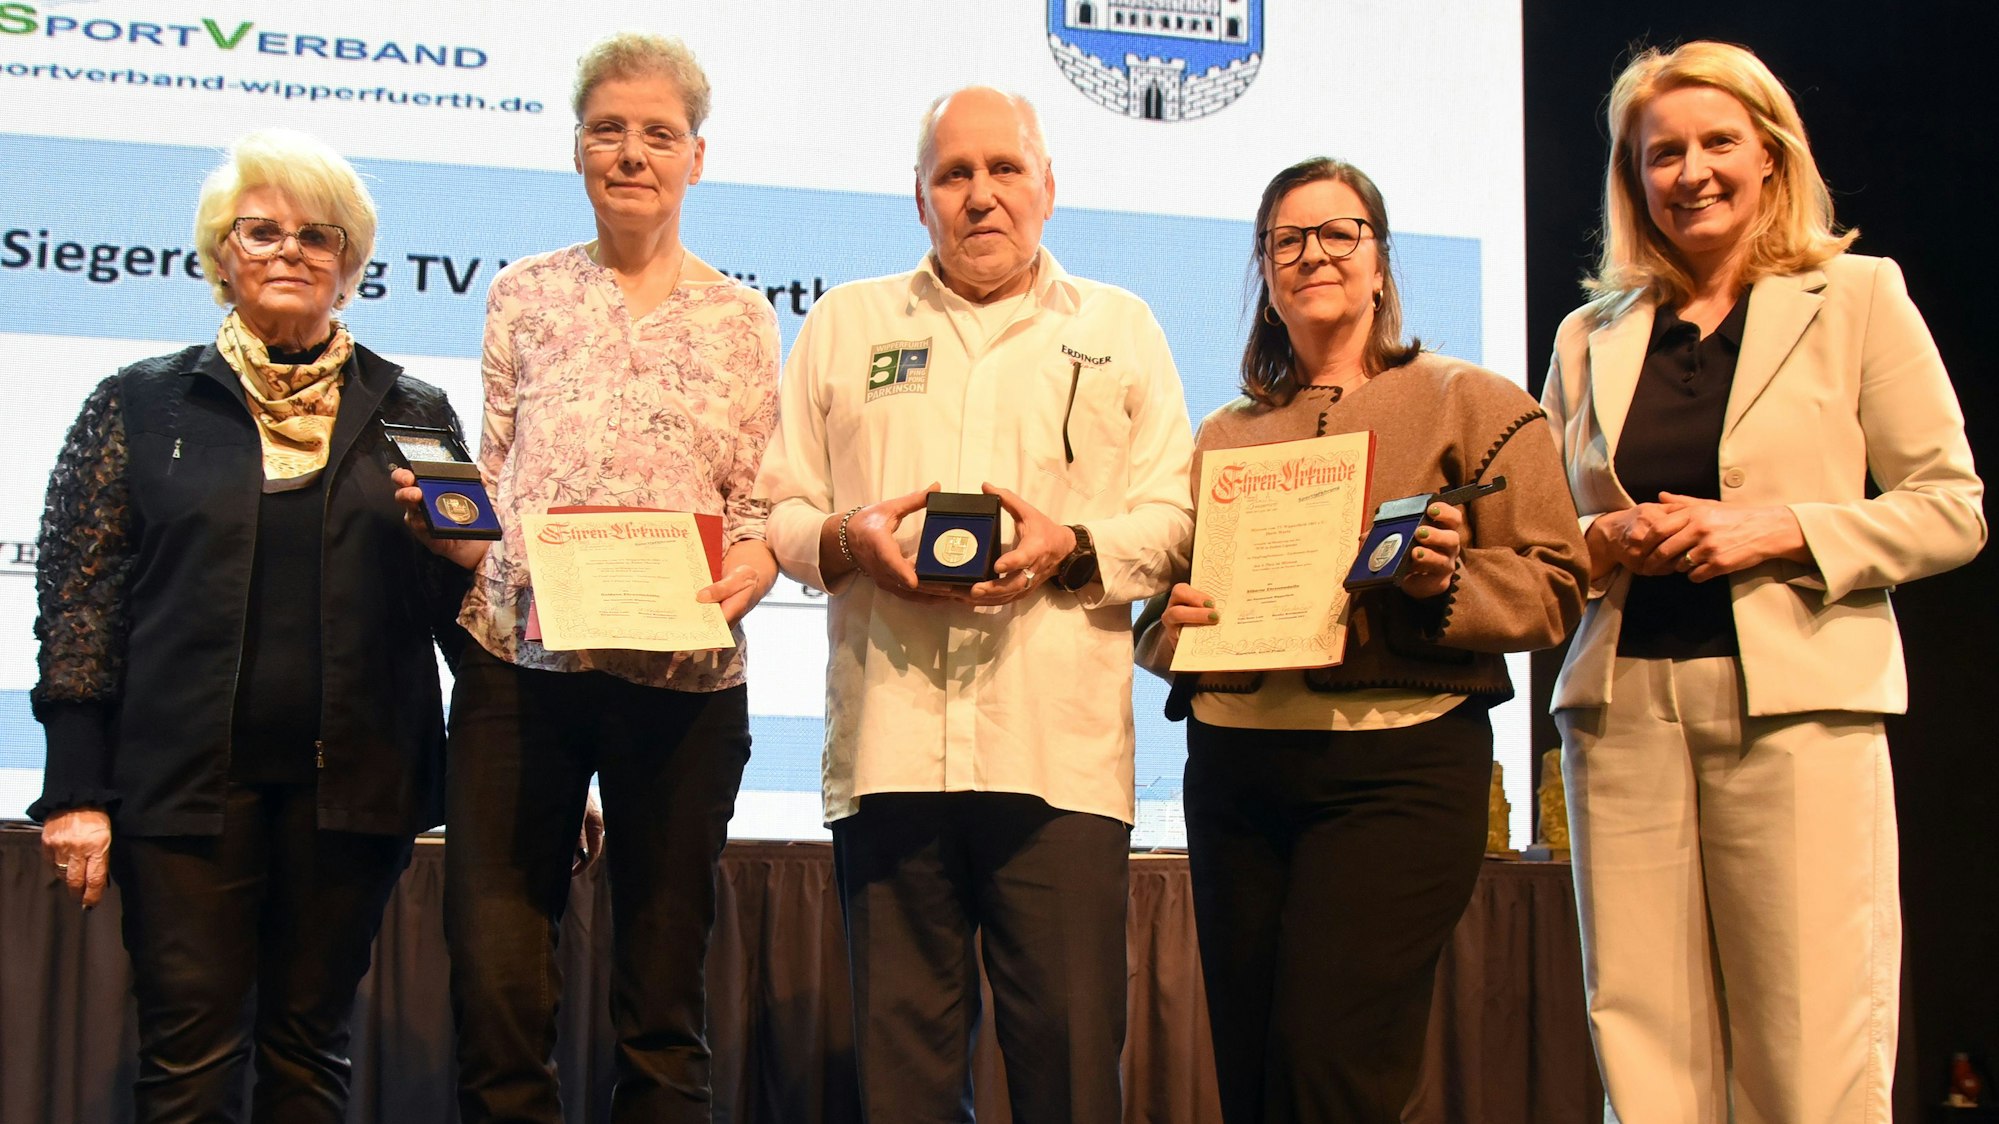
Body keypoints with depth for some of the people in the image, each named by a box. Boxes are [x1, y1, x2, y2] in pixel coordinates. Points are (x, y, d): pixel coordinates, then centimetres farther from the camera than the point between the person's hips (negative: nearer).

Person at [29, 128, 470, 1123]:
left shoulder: (411, 415, 12)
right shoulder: (142, 405, 8)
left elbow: (454, 612, 14)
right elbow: (77, 596, 5)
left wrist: (455, 554, -10)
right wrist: (76, 790, -2)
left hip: (351, 781, 1)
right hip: (187, 776, -1)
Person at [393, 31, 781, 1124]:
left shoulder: (740, 318, 10)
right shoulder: (524, 294, 12)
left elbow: (764, 502, 8)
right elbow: (489, 475, 13)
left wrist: (756, 563, -12)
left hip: (683, 674, 0)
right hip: (520, 659, 0)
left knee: (663, 992, 6)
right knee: (495, 981, -4)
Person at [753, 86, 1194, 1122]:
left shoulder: (1121, 330, 15)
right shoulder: (844, 325, 18)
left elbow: (1173, 520, 9)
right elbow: (775, 509, 15)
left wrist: (1069, 548, -10)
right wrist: (849, 540, -6)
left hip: (1059, 750, -1)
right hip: (888, 743, 1)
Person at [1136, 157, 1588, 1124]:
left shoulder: (1468, 404, 7)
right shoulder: (1222, 436, 19)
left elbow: (1554, 583, 1)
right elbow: (1162, 592, 23)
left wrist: (1446, 583, -17)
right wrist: (1170, 625, 0)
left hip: (1395, 764, -4)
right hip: (1233, 774, 5)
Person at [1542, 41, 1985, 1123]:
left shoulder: (1857, 297, 7)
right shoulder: (1591, 338, 16)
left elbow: (1952, 507, 4)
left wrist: (1780, 529, -9)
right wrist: (1605, 542, -3)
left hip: (1793, 698, -3)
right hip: (1622, 700, 3)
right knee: (1642, 1037, 1)